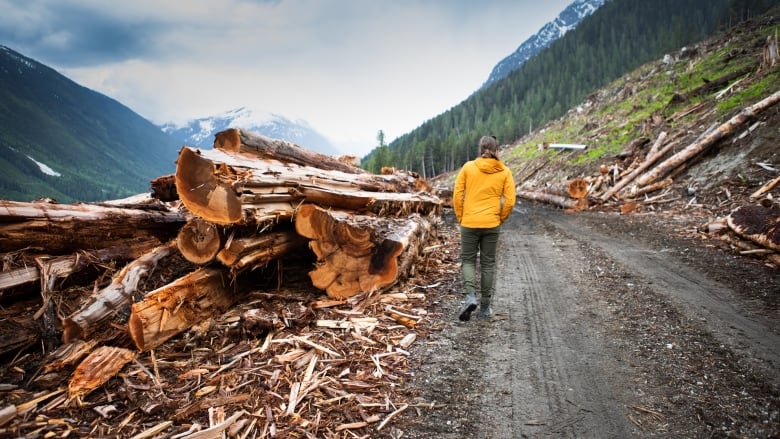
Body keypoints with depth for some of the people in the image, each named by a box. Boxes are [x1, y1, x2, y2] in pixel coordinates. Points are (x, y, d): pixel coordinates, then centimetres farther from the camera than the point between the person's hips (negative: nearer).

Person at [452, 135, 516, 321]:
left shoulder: (468, 167, -2)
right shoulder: (504, 172, 0)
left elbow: (457, 196, -4)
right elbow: (510, 201, -3)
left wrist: (460, 217, 7)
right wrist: (500, 219, 10)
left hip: (469, 223, -1)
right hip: (492, 224, 1)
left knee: (468, 260, 13)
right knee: (488, 263, 11)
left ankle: (470, 296, -10)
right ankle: (485, 307, 16)